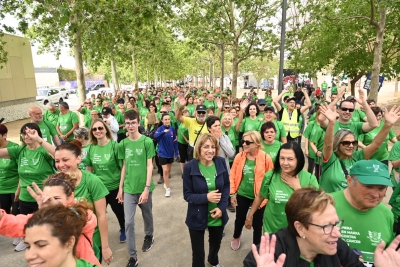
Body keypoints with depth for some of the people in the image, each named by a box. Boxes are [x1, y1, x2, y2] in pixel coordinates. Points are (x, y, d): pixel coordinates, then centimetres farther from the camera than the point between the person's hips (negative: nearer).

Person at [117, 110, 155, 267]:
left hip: (144, 187, -2)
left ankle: (149, 235, 48)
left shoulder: (147, 142, -11)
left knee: (147, 215, 19)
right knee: (128, 222, 2)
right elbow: (124, 166, 6)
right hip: (129, 188, 2)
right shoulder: (123, 144, 1)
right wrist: (120, 188, 7)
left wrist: (147, 188, -16)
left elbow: (149, 166, -11)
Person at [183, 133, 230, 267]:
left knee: (216, 243, 30)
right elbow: (187, 195, -14)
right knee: (198, 252, 13)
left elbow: (226, 186, 0)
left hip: (218, 216, 4)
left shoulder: (221, 163, -11)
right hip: (197, 218, -3)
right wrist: (206, 197, -29)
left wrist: (222, 206, -13)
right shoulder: (190, 167, -19)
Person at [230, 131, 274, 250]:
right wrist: (232, 193, -1)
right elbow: (232, 175, -2)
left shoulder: (266, 158, -16)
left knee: (257, 223, 13)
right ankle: (236, 237, 52)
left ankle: (256, 246, 39)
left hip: (259, 196, -2)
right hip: (242, 194, 2)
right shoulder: (239, 156, -9)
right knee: (240, 219, 20)